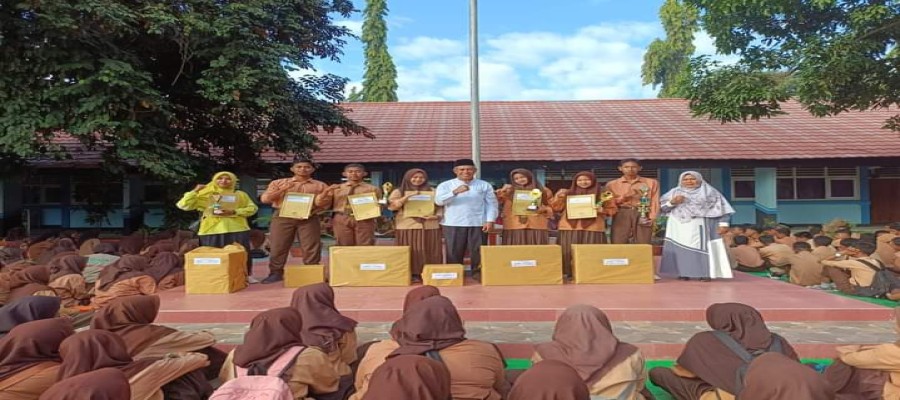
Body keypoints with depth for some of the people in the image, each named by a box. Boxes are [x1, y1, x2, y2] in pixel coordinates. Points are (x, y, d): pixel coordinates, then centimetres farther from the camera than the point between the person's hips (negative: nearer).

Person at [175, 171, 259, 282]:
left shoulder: (240, 194, 11)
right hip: (212, 230, 0)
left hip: (237, 229, 0)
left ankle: (248, 275, 16)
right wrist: (194, 191, -7)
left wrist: (234, 212, -7)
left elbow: (252, 208, 5)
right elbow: (183, 205, 2)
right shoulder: (204, 194, 8)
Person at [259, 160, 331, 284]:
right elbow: (264, 199, 5)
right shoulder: (278, 183, 14)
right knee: (277, 246, -1)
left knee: (311, 248, -3)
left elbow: (327, 202, 8)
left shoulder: (320, 185, 14)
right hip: (283, 218, 0)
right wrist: (282, 189, -7)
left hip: (309, 219, 0)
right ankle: (276, 273, 8)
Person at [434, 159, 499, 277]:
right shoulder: (445, 185, 4)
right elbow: (439, 201, -11)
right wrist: (455, 192, -23)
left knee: (478, 252, 4)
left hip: (478, 224, 1)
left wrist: (490, 220, -6)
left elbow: (491, 204, 6)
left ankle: (478, 274, 15)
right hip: (453, 224, 0)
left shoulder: (484, 185, 7)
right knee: (454, 253, 4)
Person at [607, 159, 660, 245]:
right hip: (622, 215, 0)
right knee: (619, 244, -7)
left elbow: (655, 202, 7)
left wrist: (651, 218, -6)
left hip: (643, 215, 0)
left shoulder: (651, 182, 13)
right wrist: (625, 196, -9)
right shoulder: (612, 184, 12)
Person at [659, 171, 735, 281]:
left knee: (702, 247, -6)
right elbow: (662, 207, 8)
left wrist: (723, 224, -9)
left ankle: (705, 273, -2)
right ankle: (683, 273, 2)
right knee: (680, 248, -2)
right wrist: (672, 202, -10)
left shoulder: (709, 192, 7)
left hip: (699, 226, -2)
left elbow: (720, 208, 2)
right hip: (678, 226, 2)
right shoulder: (674, 192, 11)